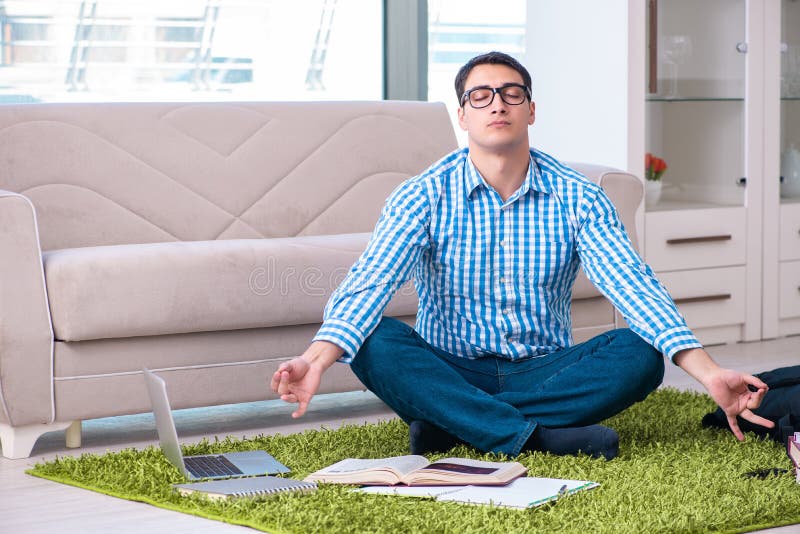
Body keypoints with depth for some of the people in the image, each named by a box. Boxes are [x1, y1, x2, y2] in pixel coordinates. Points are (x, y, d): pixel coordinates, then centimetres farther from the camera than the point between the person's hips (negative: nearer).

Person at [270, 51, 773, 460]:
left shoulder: (576, 197, -2)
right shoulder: (424, 197, -6)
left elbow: (632, 283, -13)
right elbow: (371, 281, -20)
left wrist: (709, 373, -28)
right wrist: (317, 358, -41)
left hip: (544, 371, 2)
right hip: (450, 372, -1)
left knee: (640, 353, -25)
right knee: (376, 341, -30)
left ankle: (451, 424, -27)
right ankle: (537, 435, -33)